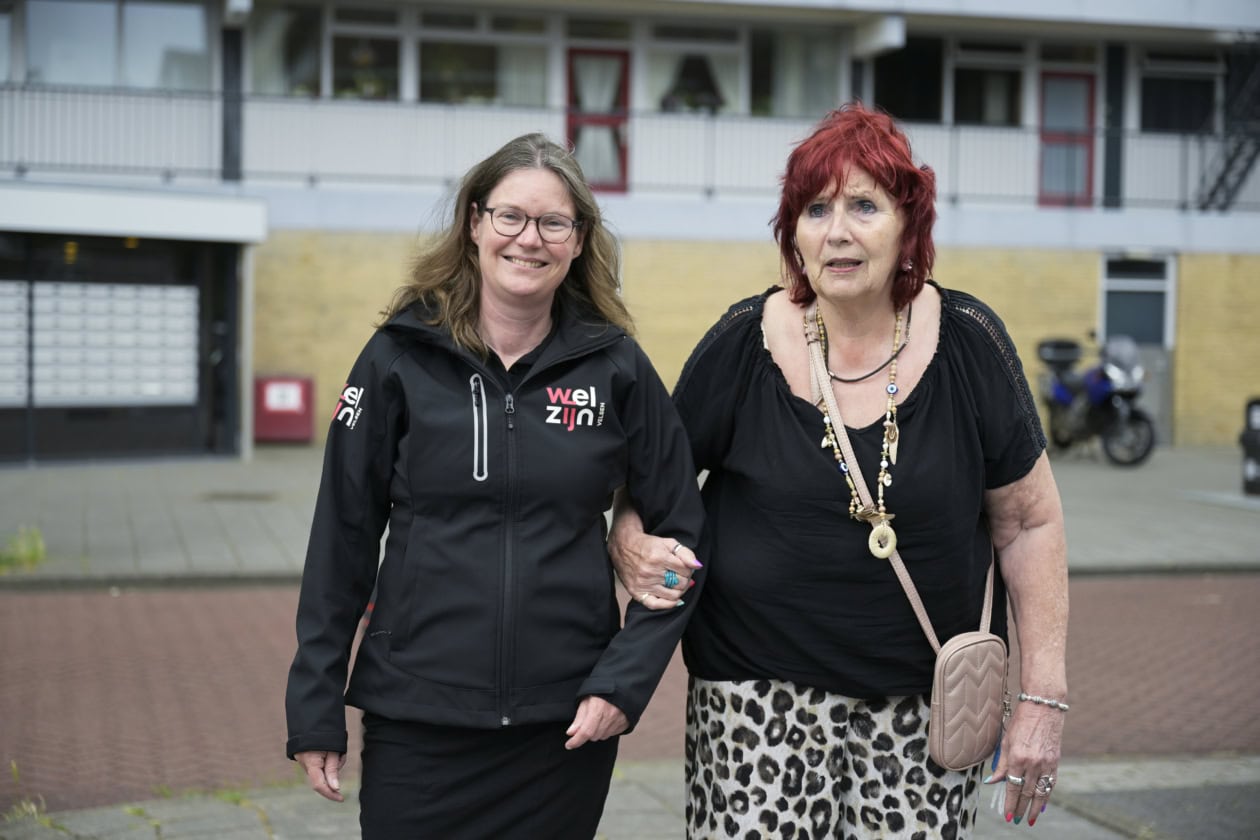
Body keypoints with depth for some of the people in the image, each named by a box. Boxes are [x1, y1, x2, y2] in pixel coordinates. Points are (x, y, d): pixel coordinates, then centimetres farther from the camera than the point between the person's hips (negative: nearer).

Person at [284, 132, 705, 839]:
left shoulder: (616, 367, -1)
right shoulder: (401, 357, -1)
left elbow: (679, 534, 5)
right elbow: (344, 533, 2)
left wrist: (626, 679, -5)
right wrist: (315, 708, 1)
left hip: (567, 728, 1)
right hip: (415, 726, 0)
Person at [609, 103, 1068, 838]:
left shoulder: (967, 343, -3)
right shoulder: (744, 344, -4)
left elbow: (1029, 524, 2)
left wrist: (1044, 697, -1)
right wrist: (632, 543, -13)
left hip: (927, 699, 1)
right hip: (760, 690, 0)